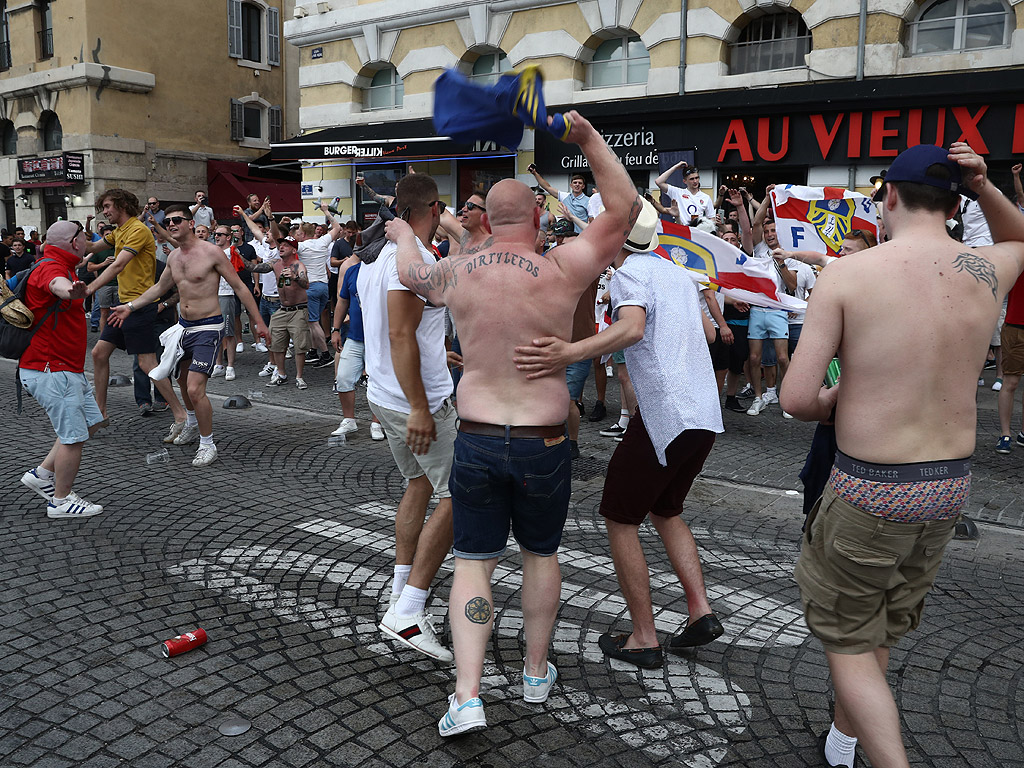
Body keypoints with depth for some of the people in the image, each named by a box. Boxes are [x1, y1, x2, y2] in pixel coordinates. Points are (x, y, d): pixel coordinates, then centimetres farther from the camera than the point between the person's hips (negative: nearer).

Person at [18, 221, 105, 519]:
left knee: (90, 421, 19)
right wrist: (71, 290, -68)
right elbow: (56, 285, -46)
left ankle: (43, 475, 23)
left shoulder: (61, 267, 15)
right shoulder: (51, 268, -19)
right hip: (52, 371, -11)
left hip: (66, 368, 11)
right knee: (74, 435, -5)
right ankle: (61, 501, 8)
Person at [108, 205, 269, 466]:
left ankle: (208, 445, -1)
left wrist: (258, 322, -11)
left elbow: (240, 287, -10)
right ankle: (192, 424, 50)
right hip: (184, 326, 8)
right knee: (182, 379, 24)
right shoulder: (173, 257, 8)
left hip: (208, 328, -8)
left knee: (195, 389, -17)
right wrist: (130, 306, 20)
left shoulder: (211, 252, -13)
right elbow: (159, 288, 25)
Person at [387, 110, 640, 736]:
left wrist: (403, 233, 40)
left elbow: (410, 271, 20)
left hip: (476, 440, 1)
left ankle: (467, 697, 4)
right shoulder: (561, 271, -13)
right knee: (541, 554, 20)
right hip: (544, 443, -1)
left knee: (474, 560, 11)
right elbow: (625, 208, -4)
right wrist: (588, 136, -3)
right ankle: (537, 672, 35)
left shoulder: (455, 273, -3)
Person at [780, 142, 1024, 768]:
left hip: (869, 489, -6)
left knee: (848, 640, 12)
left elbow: (797, 398, -19)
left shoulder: (846, 274, -15)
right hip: (951, 485, 6)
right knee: (883, 627, 26)